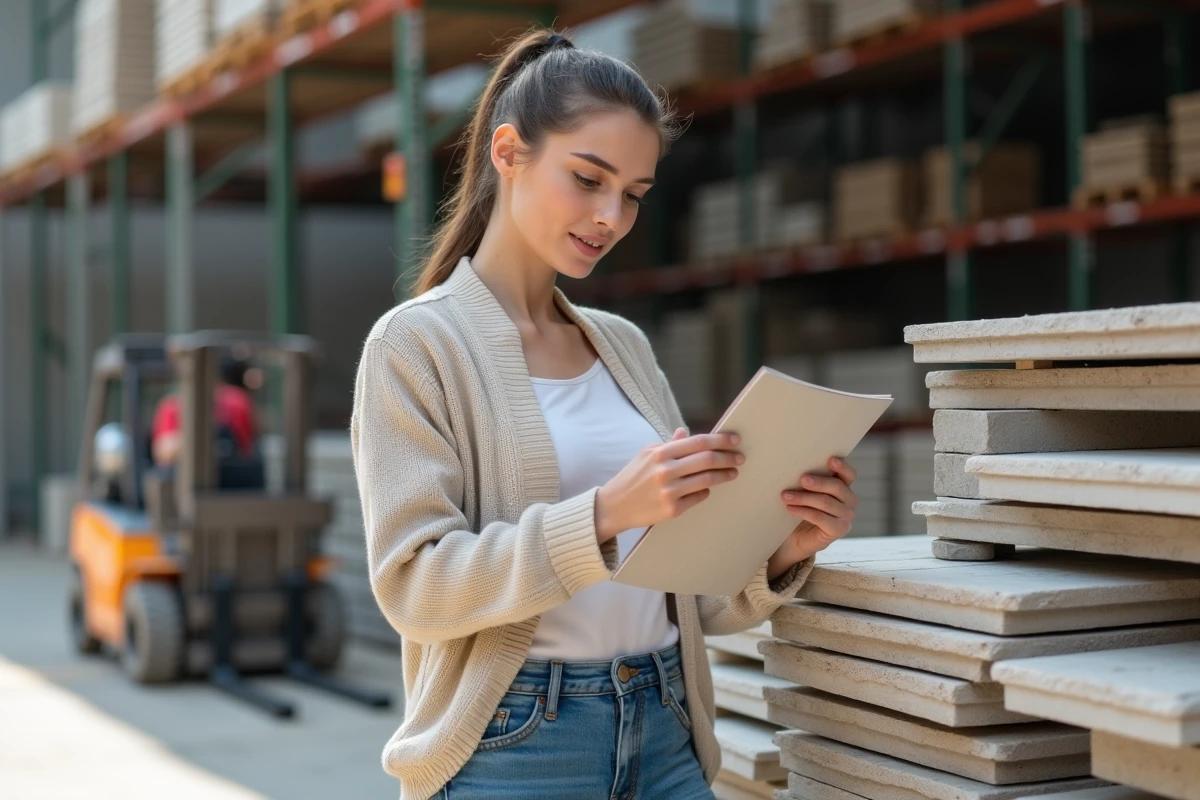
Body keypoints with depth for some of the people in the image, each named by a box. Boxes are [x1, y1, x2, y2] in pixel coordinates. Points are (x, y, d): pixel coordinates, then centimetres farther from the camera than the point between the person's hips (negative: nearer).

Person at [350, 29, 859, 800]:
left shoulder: (626, 346, 10)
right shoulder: (417, 343, -6)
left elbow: (686, 591, 11)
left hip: (664, 737, 5)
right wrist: (602, 516, -26)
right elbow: (413, 584, -15)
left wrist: (780, 553, -8)